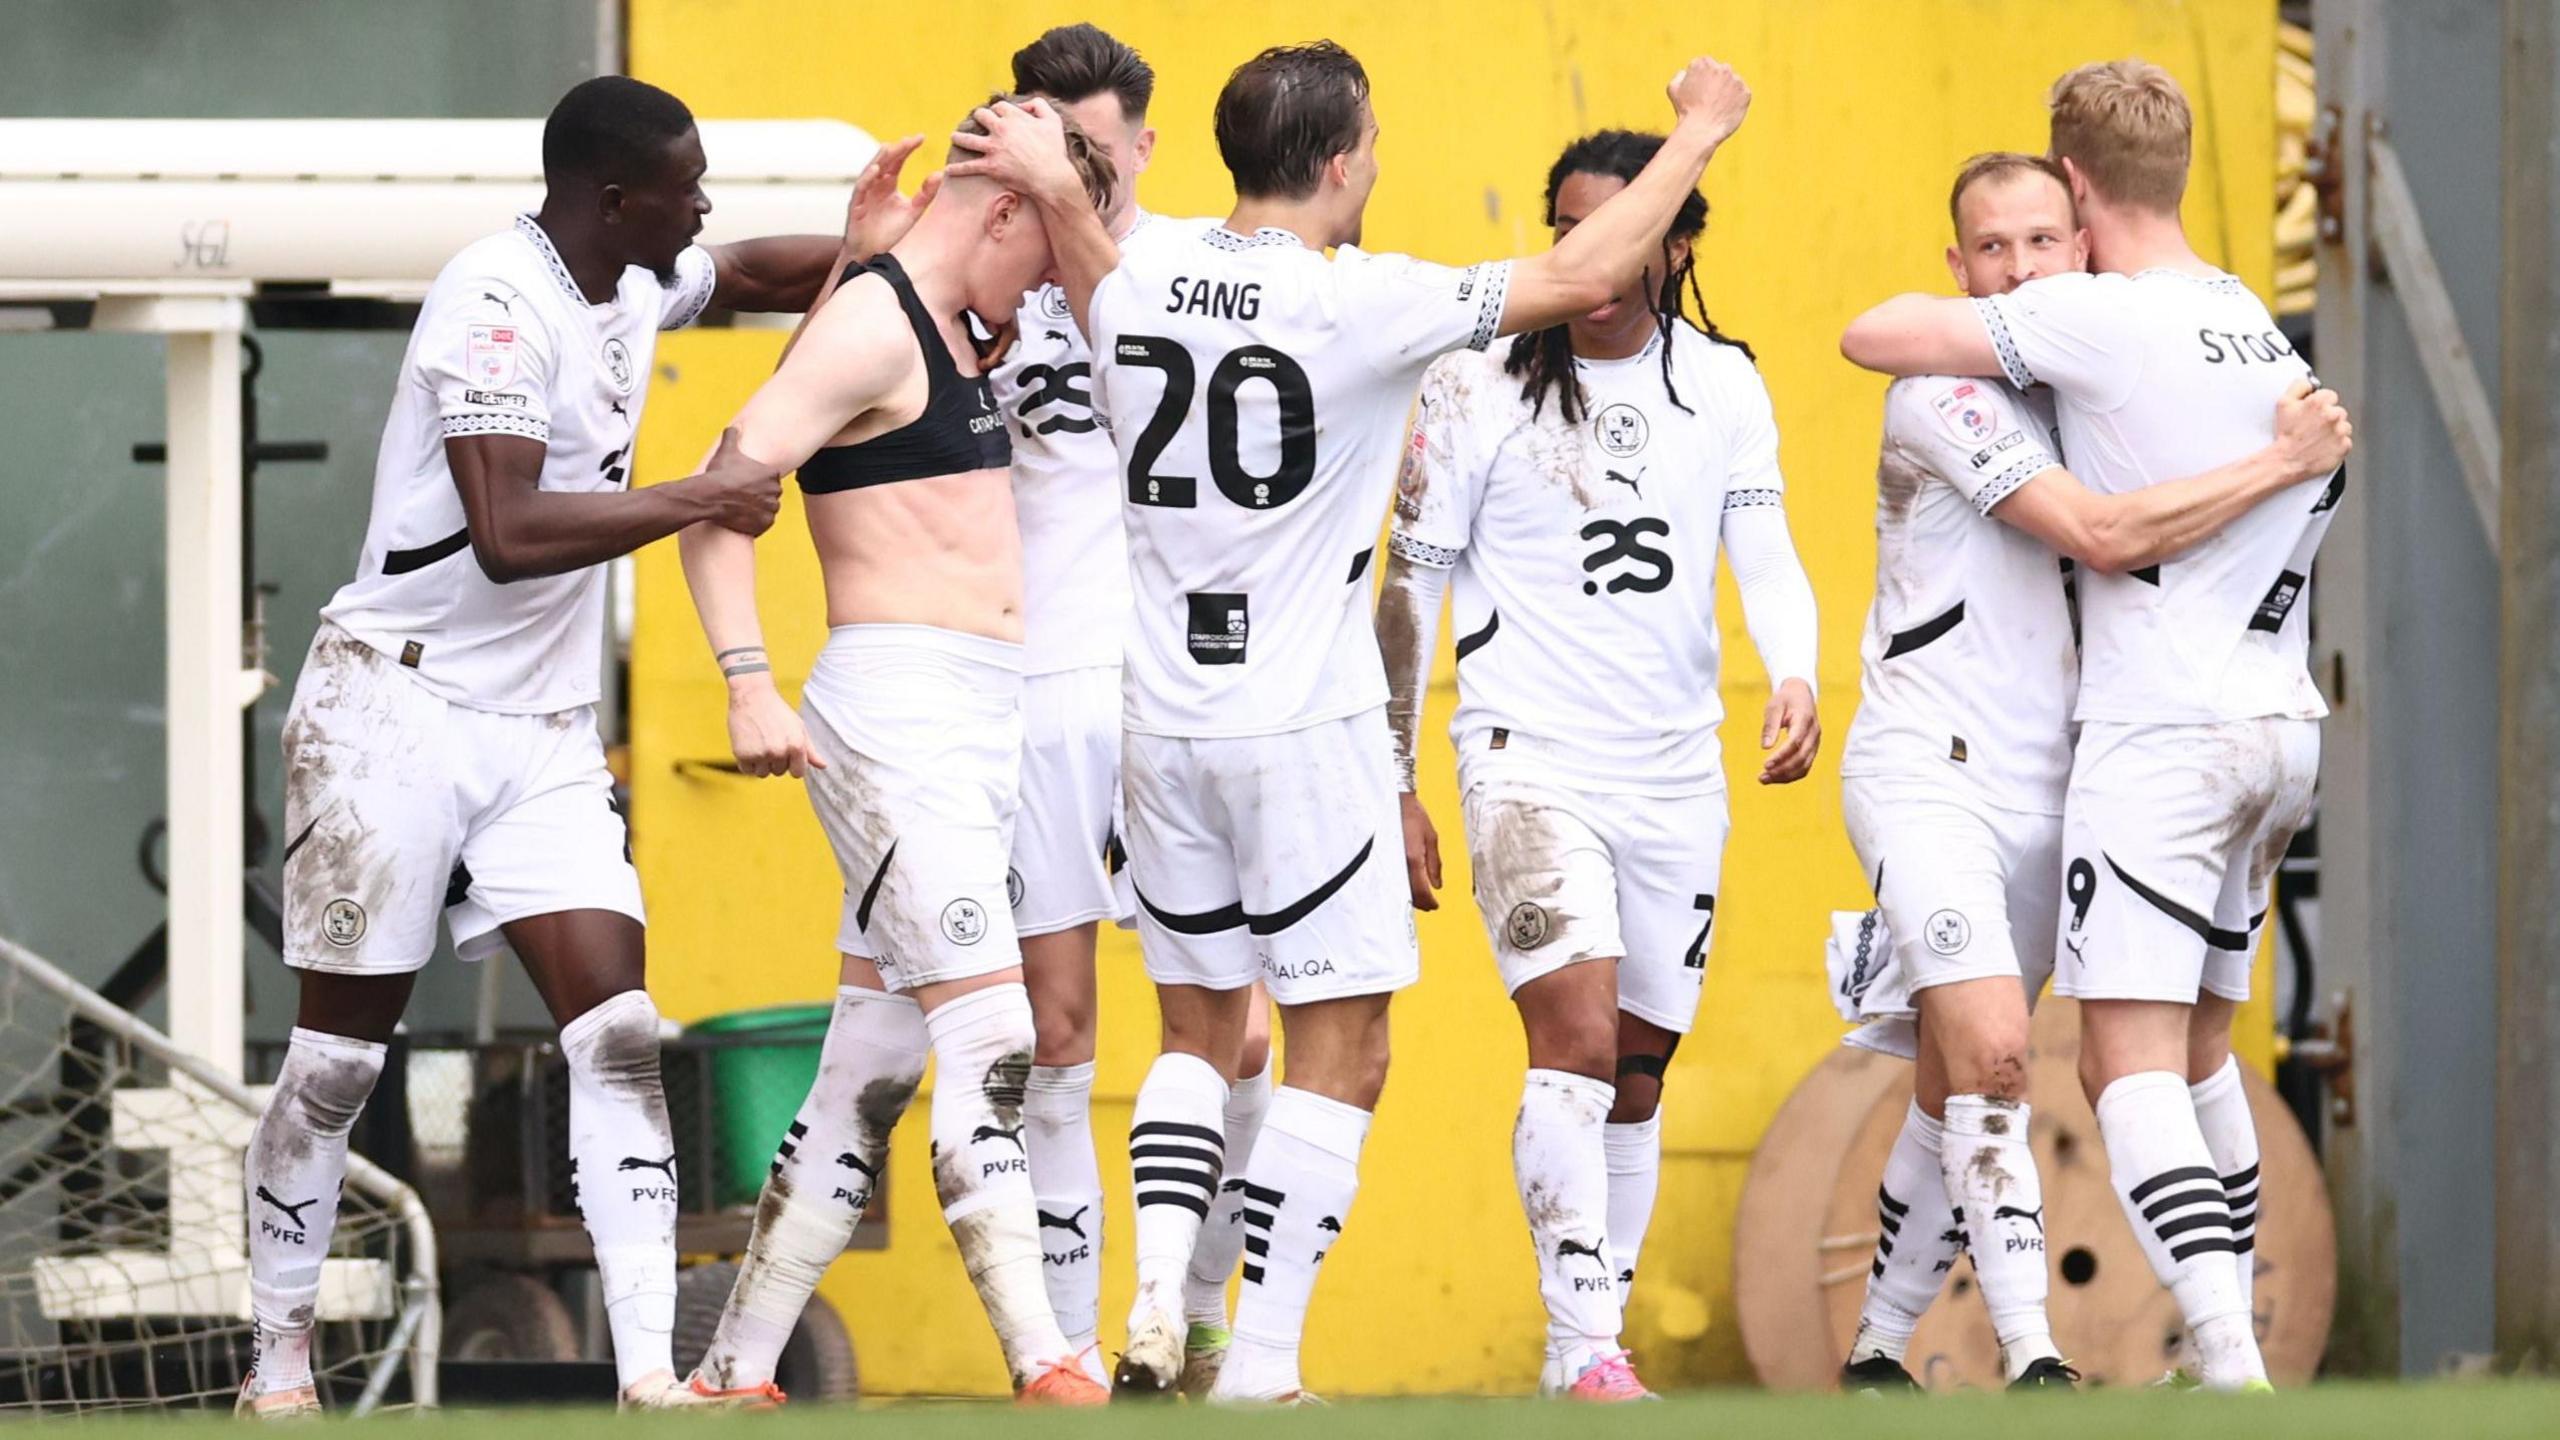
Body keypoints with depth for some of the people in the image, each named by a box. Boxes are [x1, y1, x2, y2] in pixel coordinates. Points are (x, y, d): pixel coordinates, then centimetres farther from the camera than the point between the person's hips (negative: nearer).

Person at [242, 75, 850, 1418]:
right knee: (339, 1054, 2)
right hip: (401, 708, -7)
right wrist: (698, 499, -23)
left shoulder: (632, 286, 7)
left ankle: (648, 1371, -14)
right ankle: (278, 1365, 17)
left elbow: (755, 272, 32)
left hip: (544, 729, 7)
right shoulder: (498, 300, -19)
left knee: (615, 1027, -8)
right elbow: (509, 532, -29)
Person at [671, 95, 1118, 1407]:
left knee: (867, 1072, 8)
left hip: (984, 727, 10)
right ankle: (1043, 1370, -23)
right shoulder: (870, 327, -9)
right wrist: (749, 682, -26)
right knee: (989, 1038, -17)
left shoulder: (955, 336, 19)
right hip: (897, 717, -10)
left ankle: (736, 1373, 13)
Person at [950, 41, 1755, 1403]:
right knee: (1339, 1050, 1)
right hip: (1307, 729, -6)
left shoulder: (1132, 279, 1)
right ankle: (1260, 1365, -6)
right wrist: (1699, 131, 3)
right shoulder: (1357, 302, -14)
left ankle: (1156, 1295, 2)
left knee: (1198, 1029, 19)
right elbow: (1584, 276, -8)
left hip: (1163, 724, 6)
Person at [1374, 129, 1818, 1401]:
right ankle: (1584, 1351, -23)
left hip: (1676, 772, 4)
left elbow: (1764, 553, 3)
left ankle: (1591, 1345, 20)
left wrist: (1794, 677, -19)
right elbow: (1411, 586, 1)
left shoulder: (1723, 386, 6)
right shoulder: (1479, 381, -4)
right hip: (1529, 758, -4)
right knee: (1577, 1035, -20)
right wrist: (1394, 784, 0)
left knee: (1636, 1068, 9)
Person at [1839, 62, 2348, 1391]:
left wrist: (1953, 302, 12)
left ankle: (2234, 1368, -27)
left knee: (2130, 1067, -12)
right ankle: (2232, 1349, 23)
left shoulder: (2098, 318, -11)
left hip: (2160, 733, -8)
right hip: (2279, 731, 8)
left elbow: (1874, 337, -10)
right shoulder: (2257, 326, 12)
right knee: (2199, 1047, 21)